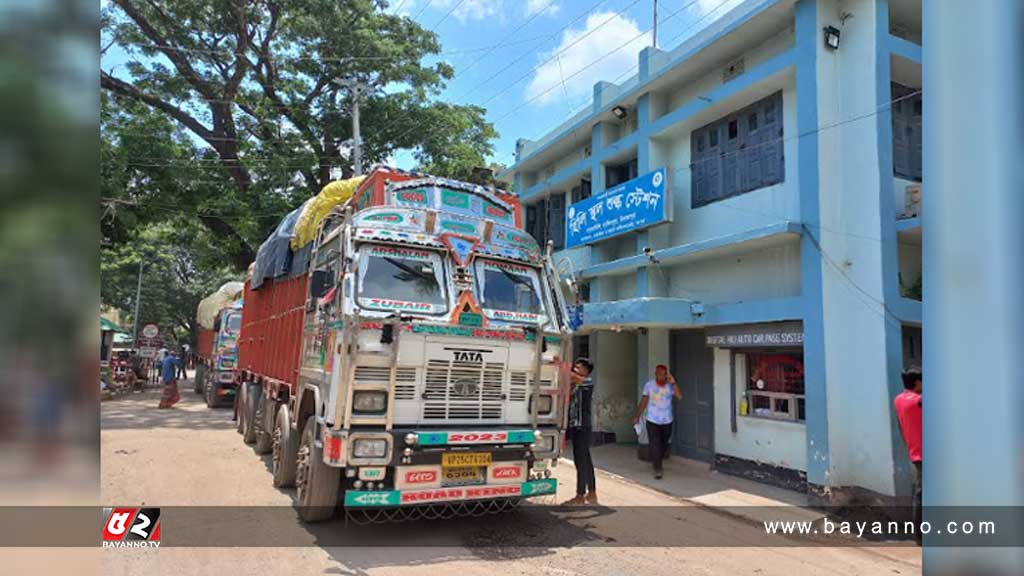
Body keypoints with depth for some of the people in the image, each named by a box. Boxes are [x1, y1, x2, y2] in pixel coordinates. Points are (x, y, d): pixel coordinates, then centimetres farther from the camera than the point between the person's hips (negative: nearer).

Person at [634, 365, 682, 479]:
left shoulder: (670, 385, -8)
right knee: (655, 445, -8)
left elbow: (680, 396, -25)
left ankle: (658, 461, 44)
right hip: (653, 421, -1)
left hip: (667, 421, 2)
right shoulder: (649, 385, -7)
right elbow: (644, 401, 1)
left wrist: (673, 383, -31)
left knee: (664, 444, 17)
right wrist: (637, 416, 3)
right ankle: (657, 470, -1)